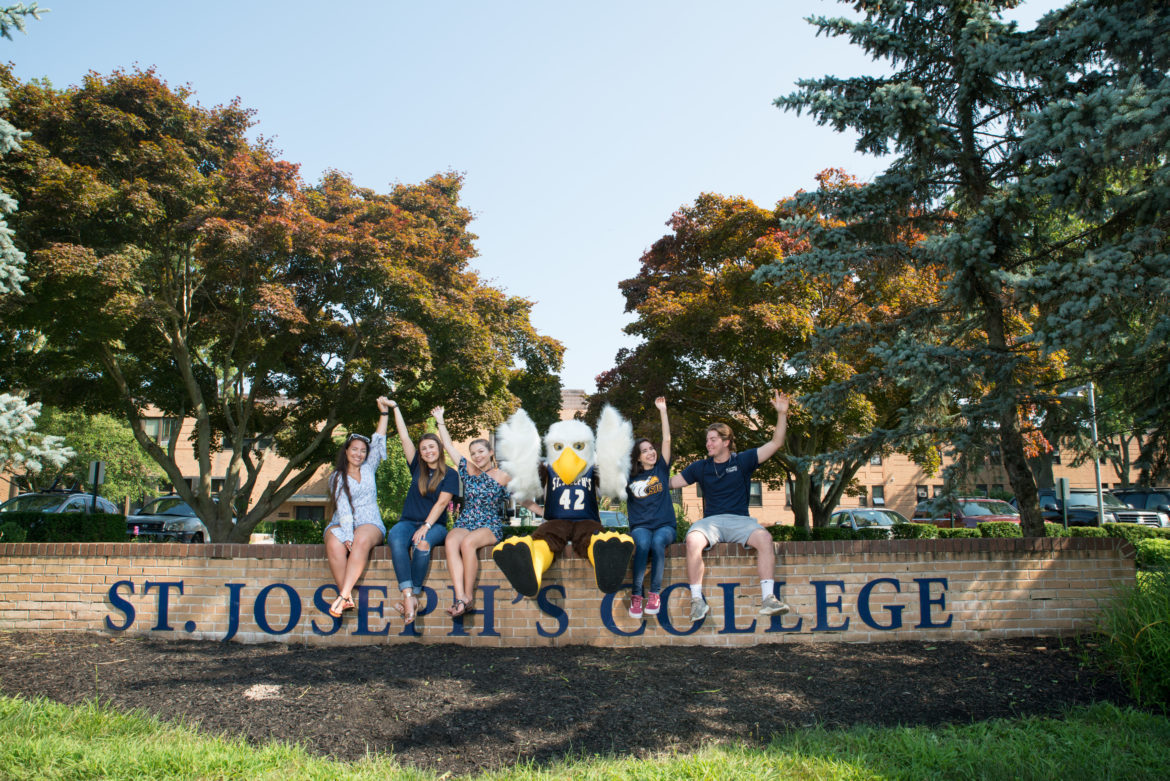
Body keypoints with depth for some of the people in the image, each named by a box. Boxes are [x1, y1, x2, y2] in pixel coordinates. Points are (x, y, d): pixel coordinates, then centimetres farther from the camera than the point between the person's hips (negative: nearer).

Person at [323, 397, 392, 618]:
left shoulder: (368, 469, 17)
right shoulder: (337, 477, 8)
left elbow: (378, 442, 11)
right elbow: (343, 508, -6)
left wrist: (384, 412, 9)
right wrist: (347, 535, -19)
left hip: (370, 523, 1)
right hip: (341, 524, 0)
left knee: (362, 540, -36)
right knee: (334, 544, -36)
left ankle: (343, 595, -42)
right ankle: (348, 599, -36)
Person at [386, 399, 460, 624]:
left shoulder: (449, 474, 5)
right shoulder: (418, 468, 15)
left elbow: (442, 502, -6)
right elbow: (405, 438, 14)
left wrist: (426, 526, -19)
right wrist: (395, 408, 14)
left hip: (435, 524, -2)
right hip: (409, 521, 2)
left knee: (423, 543, -37)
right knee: (395, 538, -33)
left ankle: (413, 596, -31)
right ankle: (409, 596, -41)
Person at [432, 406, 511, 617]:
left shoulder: (503, 477, 5)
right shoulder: (467, 470, 13)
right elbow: (449, 445, 18)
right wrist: (440, 421, 19)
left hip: (491, 526, -3)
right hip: (465, 523, 3)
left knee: (468, 543, -36)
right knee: (451, 542, -32)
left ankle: (469, 596, -26)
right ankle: (460, 597, -41)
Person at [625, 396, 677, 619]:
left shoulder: (661, 469, 11)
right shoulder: (629, 477, 11)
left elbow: (667, 440, 4)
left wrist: (663, 410, 1)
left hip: (665, 525, 0)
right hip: (641, 527, 0)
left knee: (658, 542, -35)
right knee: (643, 543, -35)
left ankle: (655, 593, -26)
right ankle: (636, 594, -30)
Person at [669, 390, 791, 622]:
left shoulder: (742, 461, 9)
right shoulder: (700, 468, 15)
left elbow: (775, 444, 4)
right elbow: (670, 483, 19)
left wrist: (782, 413, -4)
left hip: (739, 520, 0)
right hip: (711, 520, 1)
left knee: (764, 538, -33)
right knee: (693, 540, -34)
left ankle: (768, 599, -30)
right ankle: (697, 600, -28)